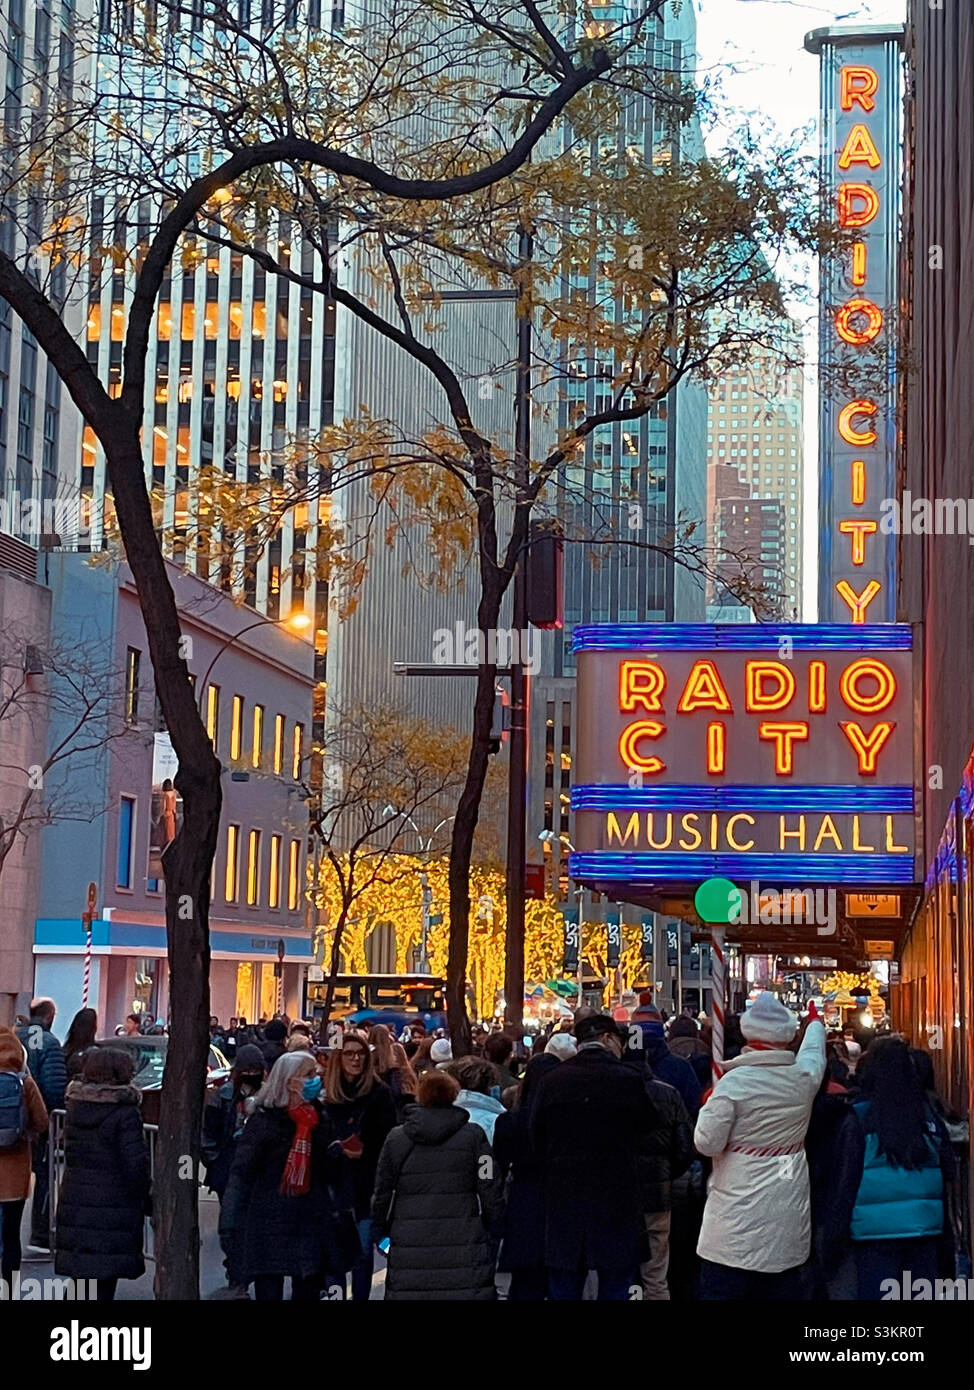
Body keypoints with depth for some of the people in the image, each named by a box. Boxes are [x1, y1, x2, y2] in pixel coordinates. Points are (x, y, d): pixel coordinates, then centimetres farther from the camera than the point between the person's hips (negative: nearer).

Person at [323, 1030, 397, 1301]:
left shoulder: (379, 1092, -1)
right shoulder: (326, 1092, 5)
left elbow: (387, 1139, -3)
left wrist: (363, 1151, -17)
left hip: (367, 1183, -2)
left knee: (363, 1250, 2)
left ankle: (360, 1297, 11)